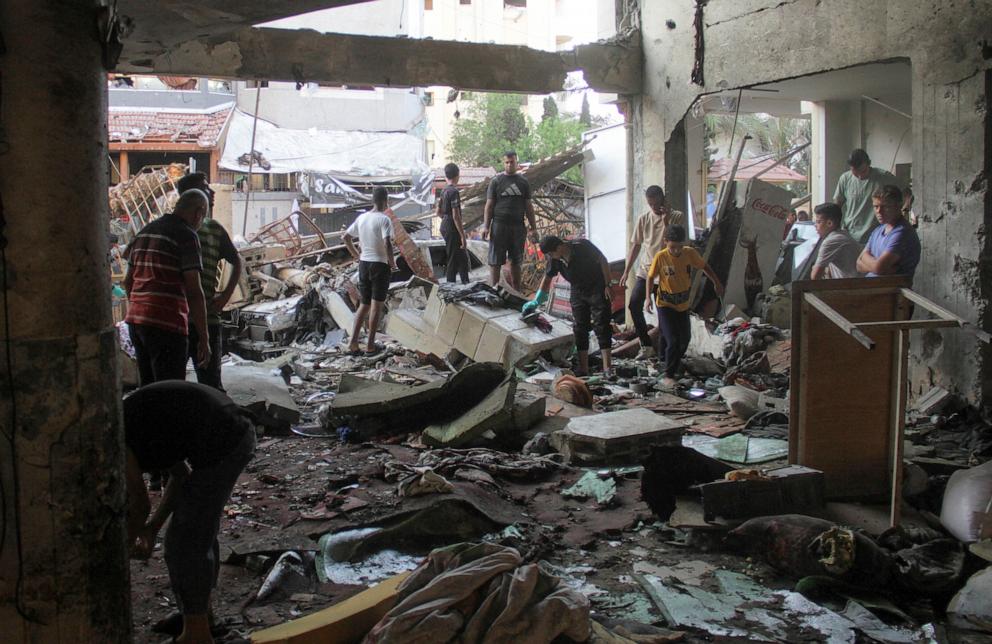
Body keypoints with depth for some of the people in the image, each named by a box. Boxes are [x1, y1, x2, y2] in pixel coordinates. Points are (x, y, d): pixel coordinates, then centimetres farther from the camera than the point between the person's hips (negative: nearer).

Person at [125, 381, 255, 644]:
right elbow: (181, 474, 26)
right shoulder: (132, 421, 24)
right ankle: (200, 611, 40)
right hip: (238, 430, 10)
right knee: (201, 529, 24)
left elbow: (140, 503, 1)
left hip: (219, 443, -10)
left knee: (184, 541, 3)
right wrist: (153, 527, 27)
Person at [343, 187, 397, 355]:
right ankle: (370, 346, 6)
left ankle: (353, 342, 6)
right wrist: (392, 262, -11)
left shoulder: (361, 218, 6)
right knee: (376, 305, 3)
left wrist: (356, 255, 18)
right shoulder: (384, 219, -14)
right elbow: (387, 244, -25)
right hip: (380, 265, -6)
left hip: (364, 264, 6)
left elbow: (346, 237, 11)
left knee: (364, 304, 15)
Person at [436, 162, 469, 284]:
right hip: (452, 229, -9)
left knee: (463, 257, 17)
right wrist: (462, 236, -19)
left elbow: (438, 212, 17)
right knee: (453, 260, -2)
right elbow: (456, 216, -21)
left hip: (444, 227, 9)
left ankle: (466, 283, 24)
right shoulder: (453, 192, -17)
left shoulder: (444, 191, 9)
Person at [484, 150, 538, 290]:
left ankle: (516, 292, 14)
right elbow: (489, 205, 1)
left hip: (518, 226, 3)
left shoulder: (523, 183, 11)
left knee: (515, 262, 8)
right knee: (495, 262, -5)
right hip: (499, 225, -3)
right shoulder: (496, 181, 4)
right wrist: (486, 226, -9)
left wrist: (533, 228, 6)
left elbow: (528, 207, 12)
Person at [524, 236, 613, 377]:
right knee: (579, 329, 3)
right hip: (578, 293, 6)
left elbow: (603, 261, -14)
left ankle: (607, 369, -8)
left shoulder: (583, 247, -23)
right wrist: (536, 301, 2)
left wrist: (607, 285, -15)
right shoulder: (555, 259, -8)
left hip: (598, 290, -6)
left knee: (601, 327, -9)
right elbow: (547, 278, 5)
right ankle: (583, 369, 8)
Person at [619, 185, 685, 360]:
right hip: (645, 270, 3)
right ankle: (647, 346, 4)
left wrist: (666, 219, -22)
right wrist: (626, 271, 7)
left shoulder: (677, 217, -5)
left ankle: (662, 352, 11)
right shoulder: (643, 219, 5)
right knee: (634, 305, -9)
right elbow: (636, 246, 10)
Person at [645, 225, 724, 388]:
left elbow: (704, 266, 6)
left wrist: (716, 283, 11)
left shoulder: (690, 253, -11)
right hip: (665, 305, -4)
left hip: (683, 304, 4)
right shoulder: (660, 257, -18)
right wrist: (649, 297, -14)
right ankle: (668, 376, -4)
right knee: (672, 340, -14)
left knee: (685, 338, 13)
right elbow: (651, 277, -6)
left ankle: (675, 367, 34)